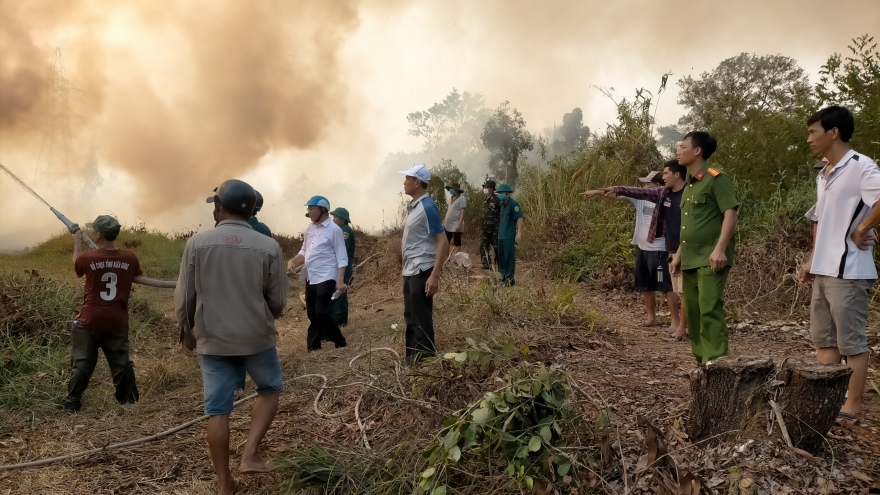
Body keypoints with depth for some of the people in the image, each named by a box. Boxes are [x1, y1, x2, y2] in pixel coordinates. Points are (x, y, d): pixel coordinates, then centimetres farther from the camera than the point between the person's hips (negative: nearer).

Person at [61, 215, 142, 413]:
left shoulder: (87, 258, -13)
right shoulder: (130, 258, -7)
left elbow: (76, 265, 12)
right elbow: (136, 278, 13)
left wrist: (78, 242, 24)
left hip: (89, 321, -2)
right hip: (117, 322, 2)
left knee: (83, 363, 9)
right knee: (121, 361, 14)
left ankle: (72, 403, 15)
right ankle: (129, 398, 20)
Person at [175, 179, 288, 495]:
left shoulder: (197, 243, -5)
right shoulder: (269, 247, -8)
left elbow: (184, 297, 0)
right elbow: (278, 301, -3)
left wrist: (186, 332, 16)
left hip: (212, 340, 1)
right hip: (256, 337, -1)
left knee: (217, 410, 9)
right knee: (269, 389, 23)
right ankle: (250, 455, 11)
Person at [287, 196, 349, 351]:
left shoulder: (334, 230, -10)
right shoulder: (309, 229, 10)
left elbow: (341, 257, -12)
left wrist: (340, 280, -21)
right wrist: (293, 261, -3)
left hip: (326, 279, -7)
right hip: (311, 278, 7)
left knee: (323, 312, -9)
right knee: (312, 313, 12)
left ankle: (339, 343, 7)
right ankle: (313, 346, 21)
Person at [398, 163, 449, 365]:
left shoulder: (428, 207, -15)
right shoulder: (412, 206, 11)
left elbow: (443, 242, -18)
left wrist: (435, 275, -23)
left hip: (421, 272, -9)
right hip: (410, 272, 9)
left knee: (421, 321, -1)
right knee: (410, 318, 16)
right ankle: (411, 360, 28)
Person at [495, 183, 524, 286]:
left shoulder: (513, 204, -11)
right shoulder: (502, 204, 16)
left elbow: (520, 219, -17)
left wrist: (519, 233, -23)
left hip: (509, 236, -9)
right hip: (501, 235, 9)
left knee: (509, 257, -6)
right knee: (501, 257, 14)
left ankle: (510, 279, -2)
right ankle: (504, 276, 24)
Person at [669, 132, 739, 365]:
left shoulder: (716, 179, -7)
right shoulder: (689, 185, 18)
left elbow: (730, 215, -14)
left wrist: (720, 249, -23)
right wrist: (679, 254, 20)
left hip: (710, 260, -9)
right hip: (690, 260, 9)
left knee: (710, 311, -12)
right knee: (693, 313, 10)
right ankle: (702, 361, 20)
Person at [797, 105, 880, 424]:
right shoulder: (823, 175, 15)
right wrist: (812, 260, 15)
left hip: (848, 271, -9)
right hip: (823, 271, 9)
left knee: (852, 342, 2)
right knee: (823, 339, 13)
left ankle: (853, 405, 12)